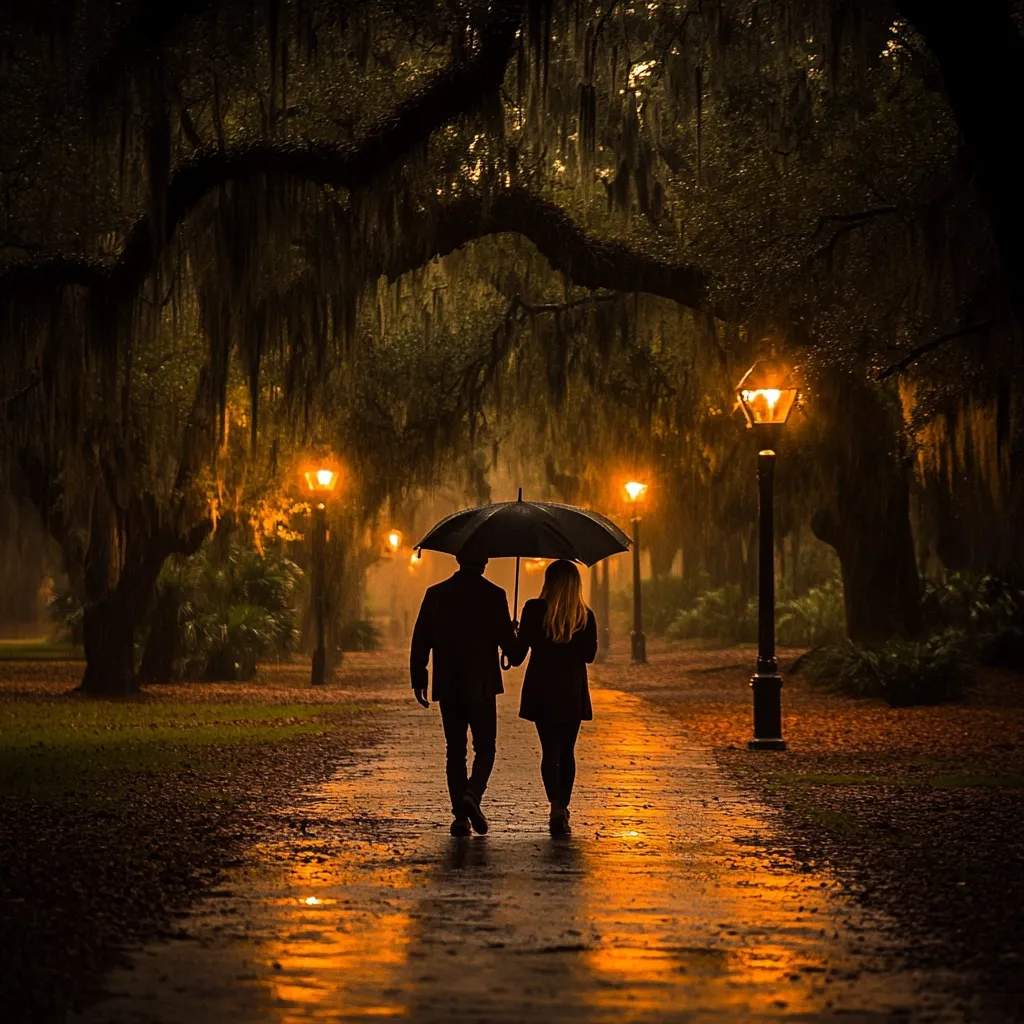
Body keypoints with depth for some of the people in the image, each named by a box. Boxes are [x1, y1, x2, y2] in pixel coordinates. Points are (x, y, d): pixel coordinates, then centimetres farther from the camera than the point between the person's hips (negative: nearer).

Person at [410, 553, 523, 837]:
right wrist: (517, 656, 16)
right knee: (485, 747, 8)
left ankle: (460, 816, 5)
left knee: (455, 751, 9)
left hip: (447, 687, 3)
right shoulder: (493, 595, -7)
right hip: (481, 686, -3)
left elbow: (420, 641, 3)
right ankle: (472, 794, -17)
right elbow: (508, 642, -6)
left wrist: (418, 680, 10)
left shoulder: (436, 593, 2)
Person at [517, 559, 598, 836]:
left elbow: (521, 647, -6)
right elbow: (590, 654, -3)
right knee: (567, 752, 13)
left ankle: (556, 806, -22)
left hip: (542, 692, -2)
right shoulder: (586, 616, -1)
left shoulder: (534, 610, -7)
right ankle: (563, 809, 14)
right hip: (573, 694, 2)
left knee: (550, 751, -2)